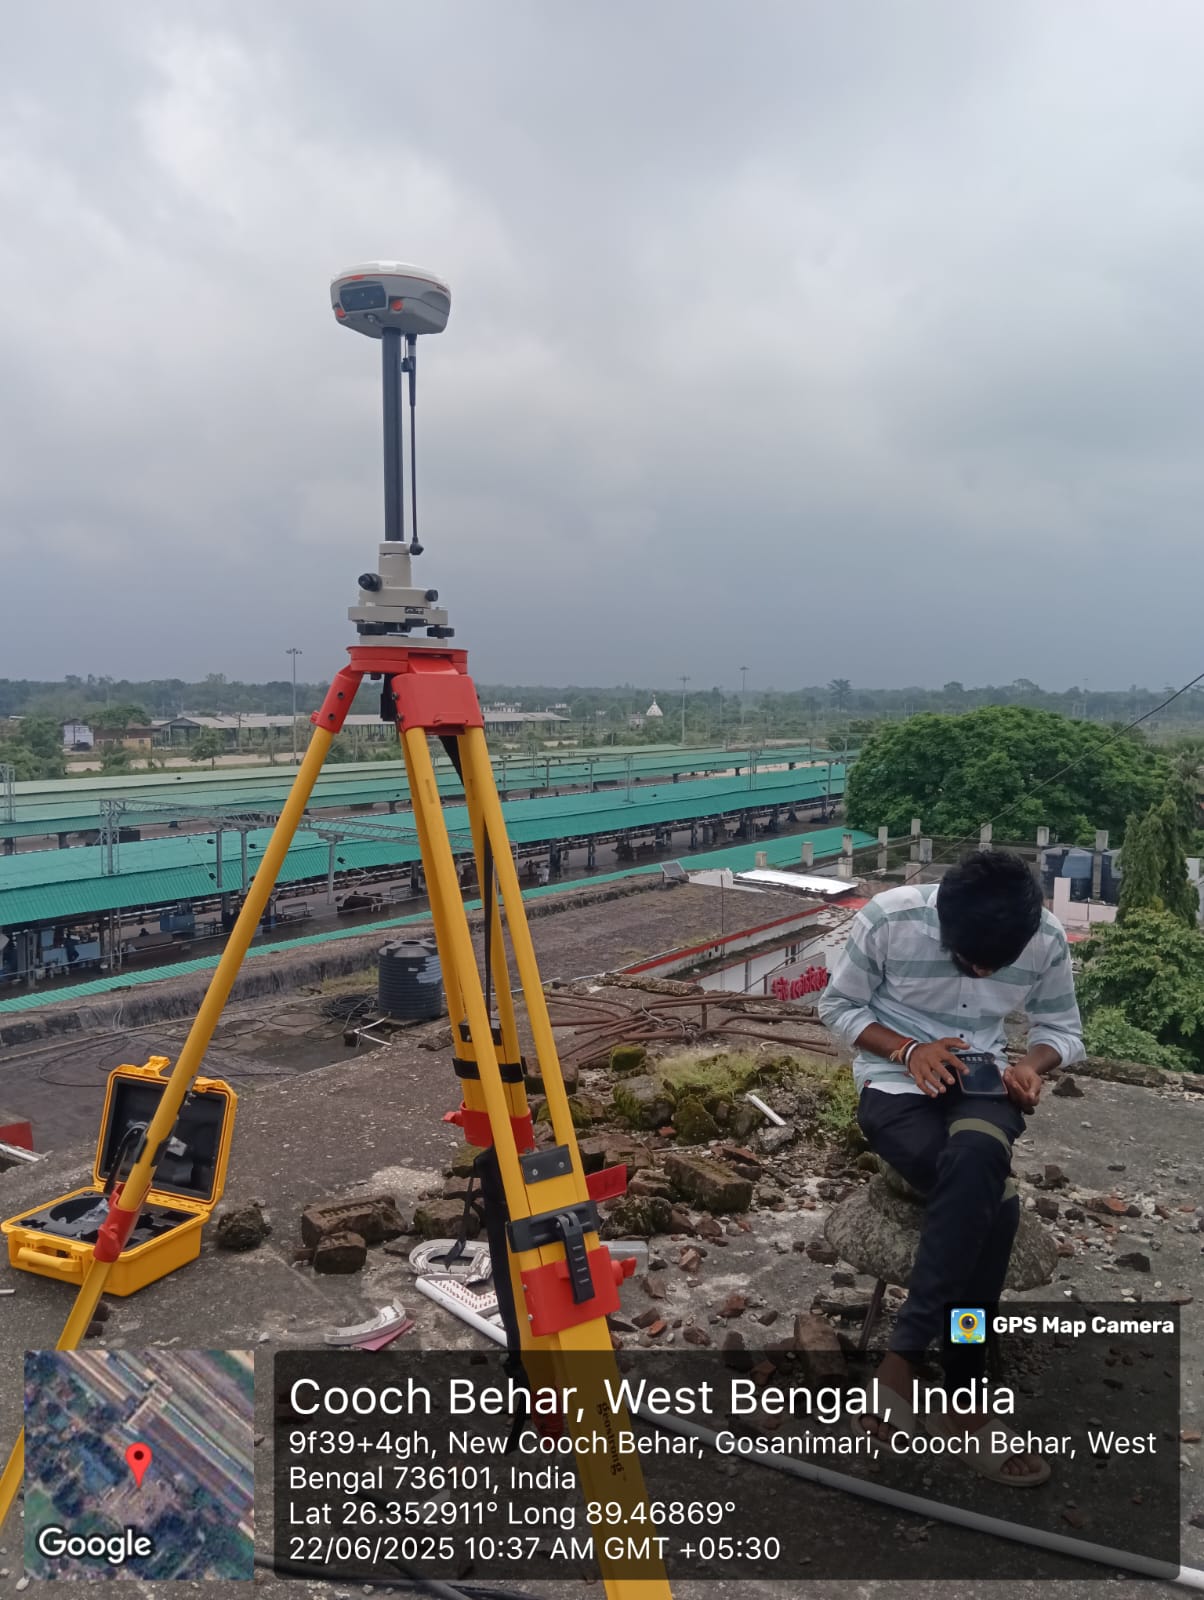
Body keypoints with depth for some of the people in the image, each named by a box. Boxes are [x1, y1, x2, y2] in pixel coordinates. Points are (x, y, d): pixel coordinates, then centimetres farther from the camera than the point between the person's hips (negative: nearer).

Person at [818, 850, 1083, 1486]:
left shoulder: (1048, 941, -11)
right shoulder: (889, 918, -19)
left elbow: (1063, 1029, 7)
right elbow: (838, 1006, -5)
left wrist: (1032, 1064, -16)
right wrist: (909, 1049, -21)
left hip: (979, 1082, 3)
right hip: (896, 1081, -2)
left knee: (976, 1154, -34)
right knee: (992, 1201, -28)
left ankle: (903, 1357, -24)